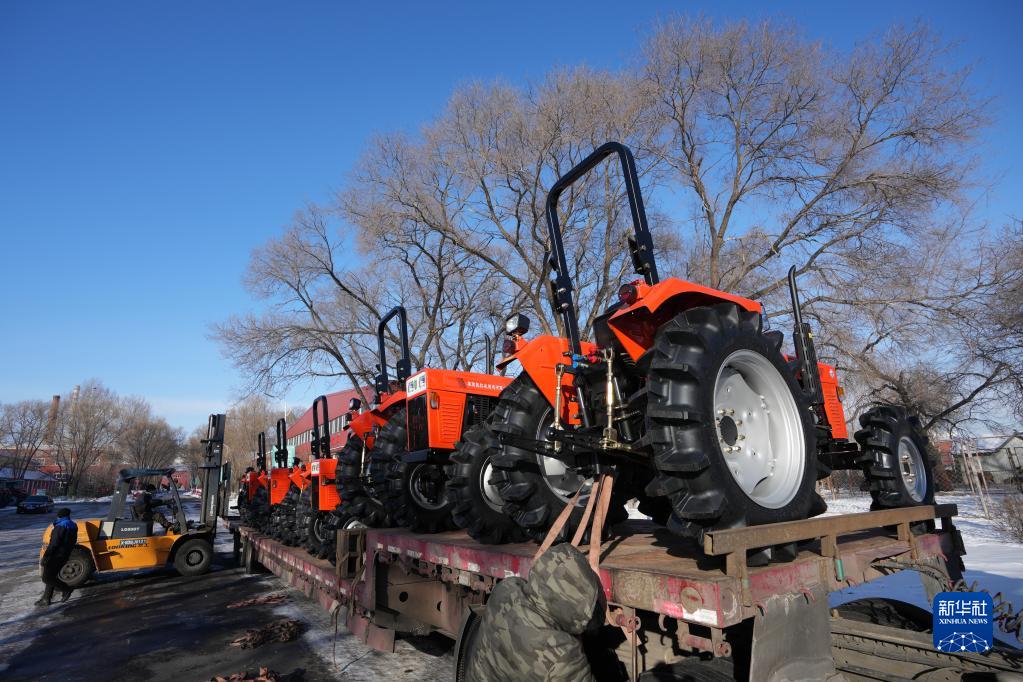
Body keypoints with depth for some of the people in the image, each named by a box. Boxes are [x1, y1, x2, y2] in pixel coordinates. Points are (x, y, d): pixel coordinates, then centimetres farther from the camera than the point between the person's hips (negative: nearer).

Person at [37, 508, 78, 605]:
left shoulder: (60, 527, -18)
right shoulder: (73, 527, 10)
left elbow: (53, 545, -21)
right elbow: (73, 543, 16)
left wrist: (44, 559, -18)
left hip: (56, 557, -9)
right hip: (64, 556, 9)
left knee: (47, 578, -2)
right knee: (51, 577, 17)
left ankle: (66, 588, -2)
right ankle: (46, 599, 20)